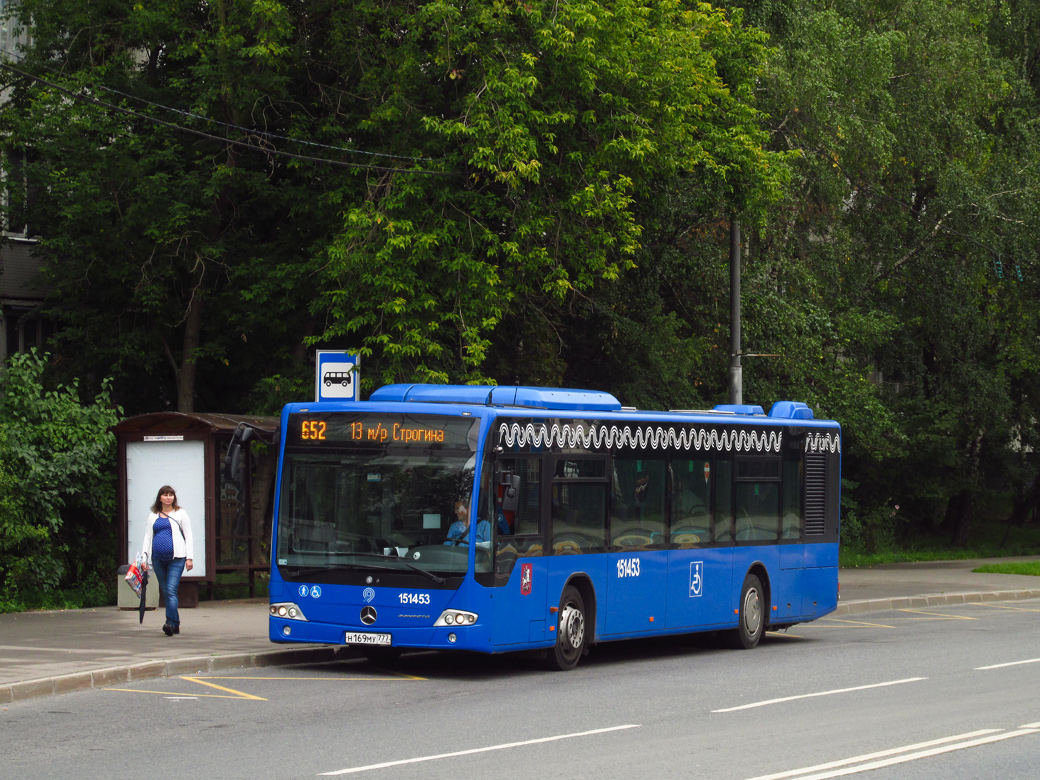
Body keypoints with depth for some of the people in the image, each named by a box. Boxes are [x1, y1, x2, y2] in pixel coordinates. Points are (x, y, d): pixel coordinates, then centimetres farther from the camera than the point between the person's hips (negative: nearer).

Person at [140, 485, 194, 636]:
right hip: (158, 559, 4)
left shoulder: (180, 514, 7)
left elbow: (188, 537, 5)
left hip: (176, 558, -4)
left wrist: (189, 557, -3)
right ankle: (176, 625, 13)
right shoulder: (153, 516, 17)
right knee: (165, 592, 6)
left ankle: (170, 623, -24)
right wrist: (144, 558, 9)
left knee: (171, 590, -17)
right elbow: (148, 537, 18)